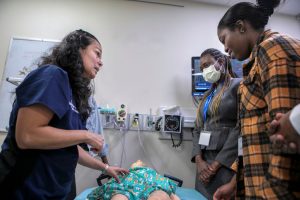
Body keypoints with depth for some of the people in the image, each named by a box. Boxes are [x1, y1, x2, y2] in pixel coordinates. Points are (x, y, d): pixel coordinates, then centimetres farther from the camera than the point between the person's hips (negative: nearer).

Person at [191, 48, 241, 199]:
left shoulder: (239, 85, -4)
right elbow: (198, 129, 10)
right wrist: (199, 160, -4)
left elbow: (241, 128, -13)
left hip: (227, 163, -6)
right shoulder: (207, 95, 15)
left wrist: (216, 164, -13)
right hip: (205, 161, 6)